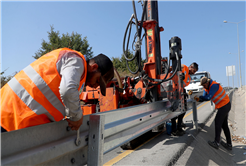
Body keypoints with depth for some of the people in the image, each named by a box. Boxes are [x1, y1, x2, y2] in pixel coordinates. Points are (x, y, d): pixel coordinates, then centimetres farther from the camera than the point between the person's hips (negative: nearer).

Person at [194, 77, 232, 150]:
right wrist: (198, 99, -17)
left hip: (224, 105, -10)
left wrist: (199, 97, -20)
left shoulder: (214, 85, -24)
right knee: (224, 125, 13)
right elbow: (204, 97, 2)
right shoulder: (206, 88, 6)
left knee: (218, 122, -4)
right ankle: (229, 144, 21)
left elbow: (208, 97, -30)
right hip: (224, 105, 10)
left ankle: (216, 143, 5)